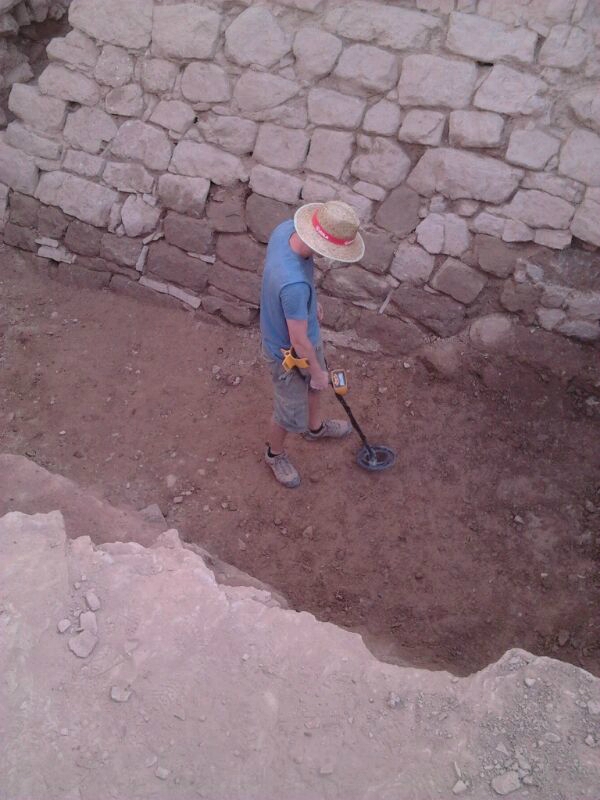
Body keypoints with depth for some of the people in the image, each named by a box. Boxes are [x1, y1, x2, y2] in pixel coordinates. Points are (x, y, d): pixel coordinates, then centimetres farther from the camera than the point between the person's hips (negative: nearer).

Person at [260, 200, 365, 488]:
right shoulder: (294, 284, -44)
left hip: (308, 334, 8)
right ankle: (275, 454, 48)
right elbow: (299, 341, -29)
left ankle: (316, 427, 63)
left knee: (314, 386, 33)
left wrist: (311, 302, 18)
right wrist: (317, 372, -12)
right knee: (291, 413, 17)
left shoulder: (286, 228, -18)